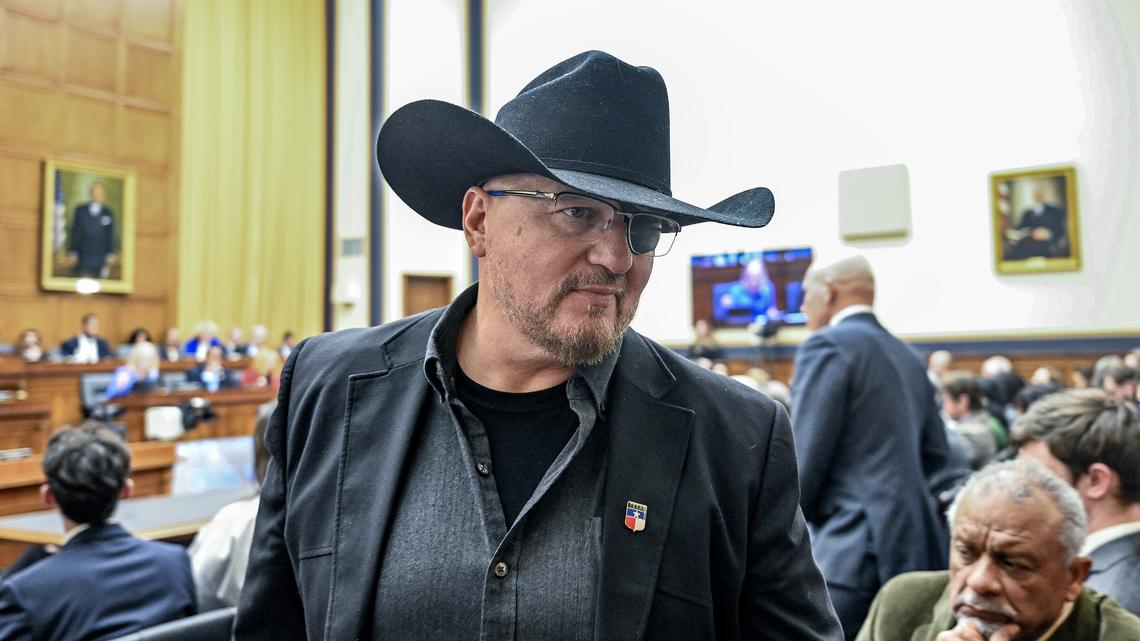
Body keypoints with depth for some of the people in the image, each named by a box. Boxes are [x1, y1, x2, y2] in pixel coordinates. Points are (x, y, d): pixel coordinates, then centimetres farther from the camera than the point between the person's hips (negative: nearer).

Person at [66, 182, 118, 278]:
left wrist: (111, 254, 2)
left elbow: (111, 235, 7)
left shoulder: (109, 213, 5)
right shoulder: (80, 210, 5)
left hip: (100, 259, 1)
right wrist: (72, 252, 0)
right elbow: (74, 232, 5)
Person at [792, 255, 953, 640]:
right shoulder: (907, 356, 16)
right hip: (916, 544, 9)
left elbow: (804, 460, -13)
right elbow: (936, 455, 21)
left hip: (856, 547, -9)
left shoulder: (828, 346, -9)